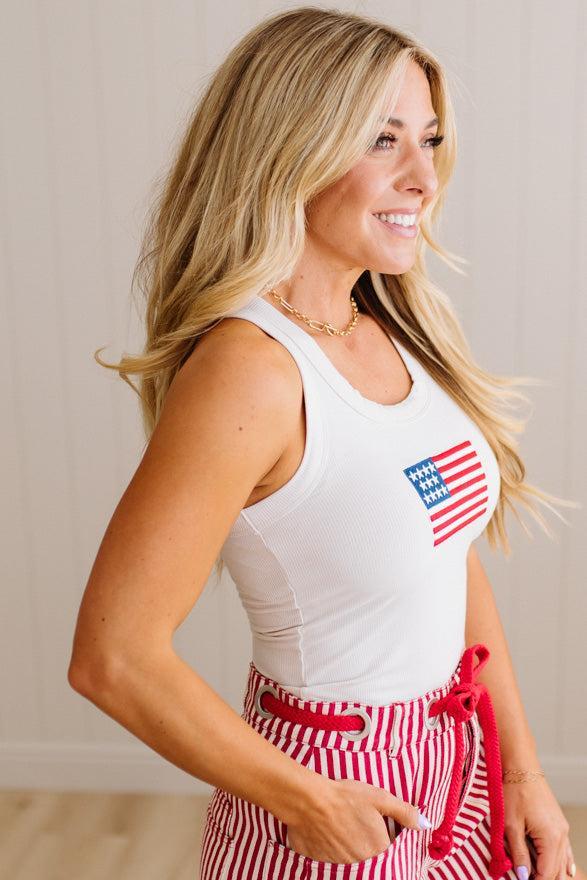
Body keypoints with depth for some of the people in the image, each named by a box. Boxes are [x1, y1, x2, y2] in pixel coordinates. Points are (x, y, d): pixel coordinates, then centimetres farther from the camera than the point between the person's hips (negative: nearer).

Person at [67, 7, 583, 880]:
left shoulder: (396, 331, -2)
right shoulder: (249, 368, -25)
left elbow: (456, 563, 4)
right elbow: (114, 657, -26)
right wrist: (305, 801, -14)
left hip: (460, 756, 7)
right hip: (337, 784, -7)